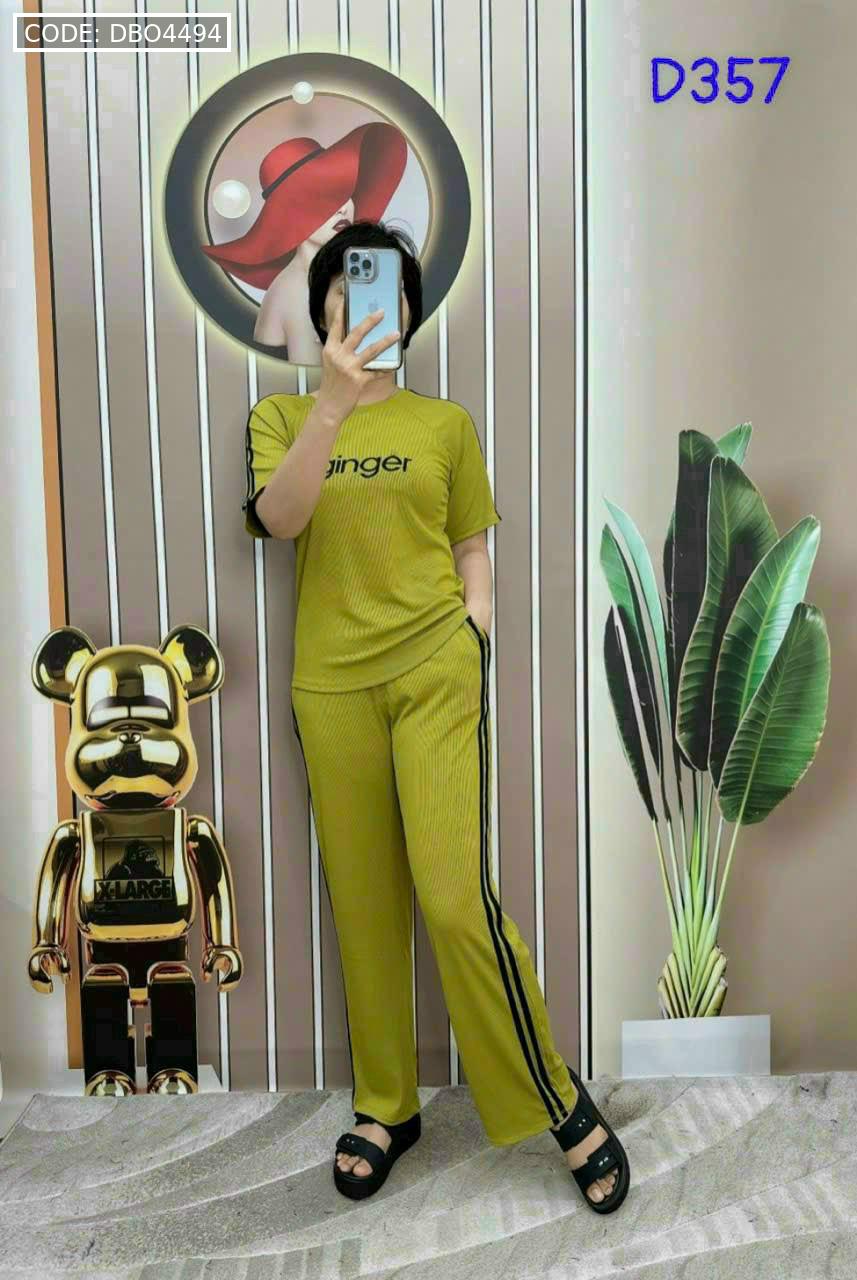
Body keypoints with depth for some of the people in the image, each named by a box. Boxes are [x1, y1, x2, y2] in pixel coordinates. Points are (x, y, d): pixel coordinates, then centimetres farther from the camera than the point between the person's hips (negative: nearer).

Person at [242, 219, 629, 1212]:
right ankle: (385, 1105, 24)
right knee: (363, 904, 7)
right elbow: (275, 516, -11)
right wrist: (334, 399, -22)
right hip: (332, 685, 2)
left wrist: (474, 638, -1)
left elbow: (472, 548, 14)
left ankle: (560, 1101, 7)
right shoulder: (281, 417, 9)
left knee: (457, 895, -10)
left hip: (436, 672, -1)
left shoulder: (445, 423, 10)